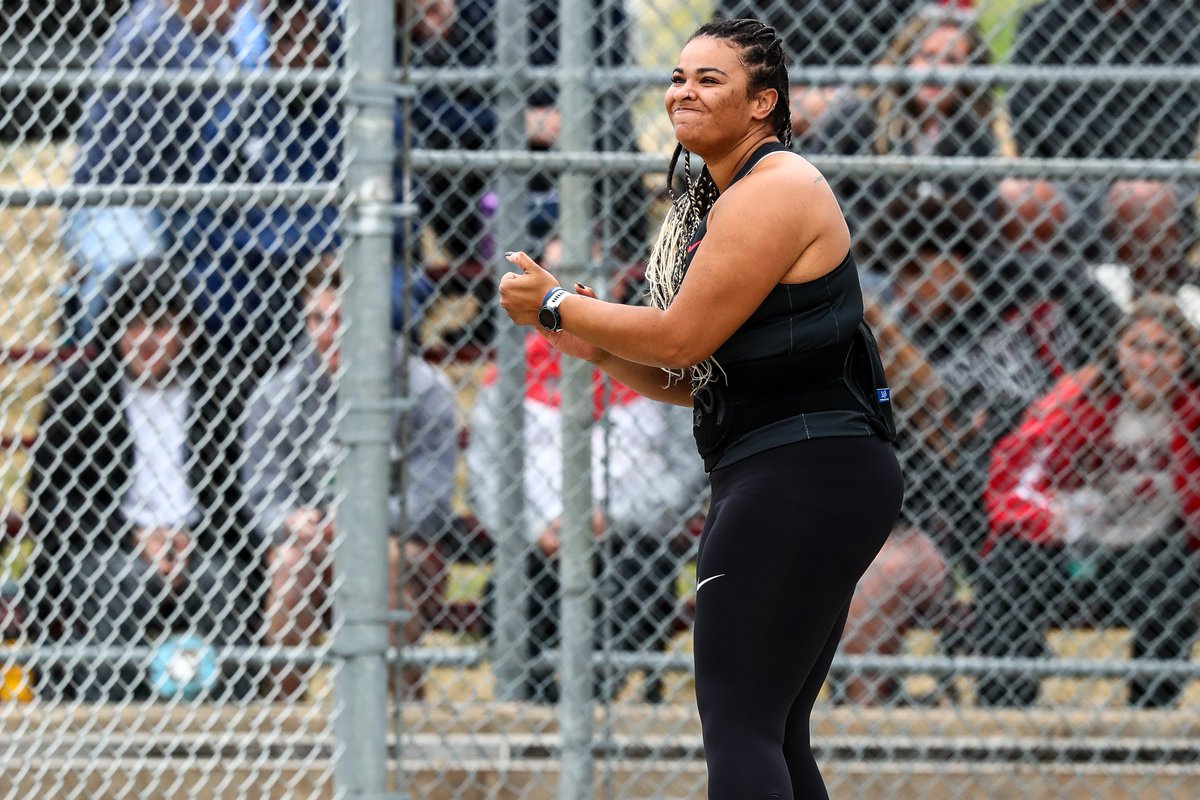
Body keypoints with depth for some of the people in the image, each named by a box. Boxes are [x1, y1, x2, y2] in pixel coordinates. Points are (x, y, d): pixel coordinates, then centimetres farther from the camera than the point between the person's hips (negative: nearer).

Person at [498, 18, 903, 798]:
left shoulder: (774, 191, -12)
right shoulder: (711, 204, 20)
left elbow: (684, 337, -16)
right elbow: (699, 379, 22)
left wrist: (556, 307, -4)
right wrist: (600, 347, 7)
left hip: (805, 478, -11)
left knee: (738, 722, -16)